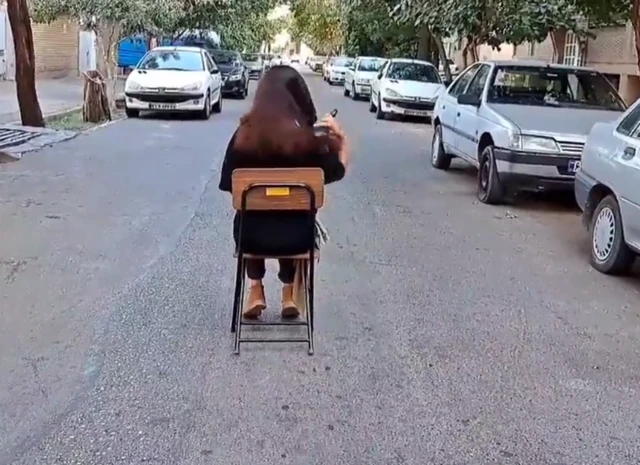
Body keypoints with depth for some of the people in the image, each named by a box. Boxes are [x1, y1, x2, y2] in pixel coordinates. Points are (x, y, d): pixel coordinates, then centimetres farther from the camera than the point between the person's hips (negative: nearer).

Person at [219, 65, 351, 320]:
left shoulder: (244, 134, -10)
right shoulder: (308, 138, -14)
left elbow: (228, 185, -1)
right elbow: (338, 171, 1)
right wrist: (341, 138, 14)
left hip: (251, 236, 1)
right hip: (297, 237, 0)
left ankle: (256, 290, 32)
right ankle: (289, 293, 37)